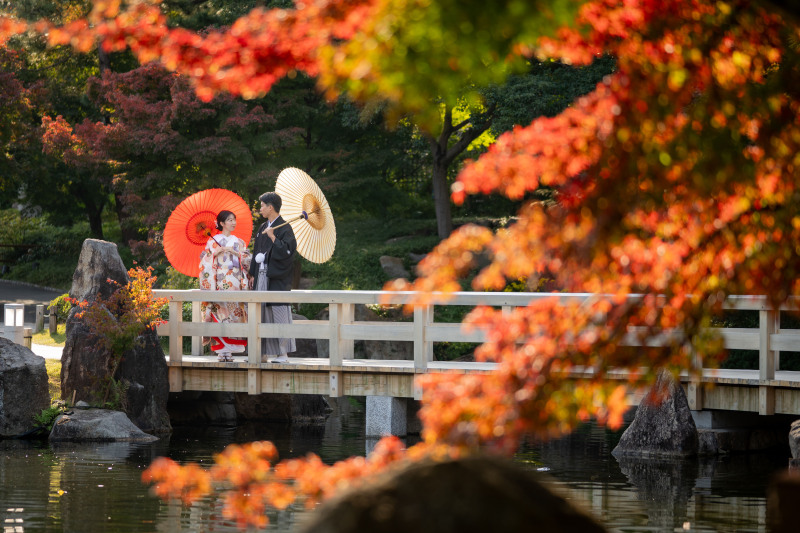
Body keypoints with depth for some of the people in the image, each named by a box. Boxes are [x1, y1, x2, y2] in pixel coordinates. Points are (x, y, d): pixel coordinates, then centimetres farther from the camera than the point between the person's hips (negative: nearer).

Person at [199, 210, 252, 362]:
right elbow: (205, 262, 2)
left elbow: (248, 260, 7)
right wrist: (215, 253, -13)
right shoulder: (214, 241, 7)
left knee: (234, 313, -3)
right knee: (221, 311, -10)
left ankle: (229, 350, -1)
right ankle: (222, 350, -8)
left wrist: (235, 252, -6)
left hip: (236, 281, 3)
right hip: (220, 281, -3)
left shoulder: (239, 242, 16)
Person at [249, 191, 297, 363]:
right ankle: (263, 353, 11)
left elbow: (286, 251, -18)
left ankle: (283, 354, -5)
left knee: (278, 314, -7)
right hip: (262, 276, 8)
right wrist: (253, 274, 16)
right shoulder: (263, 228, 15)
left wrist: (272, 237, -20)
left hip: (277, 278, -8)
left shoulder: (284, 228, -8)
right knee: (263, 315, 7)